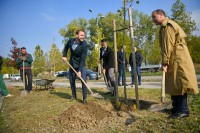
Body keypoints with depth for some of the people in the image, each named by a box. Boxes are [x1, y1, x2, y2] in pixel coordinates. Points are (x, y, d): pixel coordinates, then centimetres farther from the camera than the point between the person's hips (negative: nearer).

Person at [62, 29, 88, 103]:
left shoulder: (84, 45, -24)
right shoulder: (71, 41, -11)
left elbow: (83, 59, -26)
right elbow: (66, 47, 12)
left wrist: (79, 71, -30)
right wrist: (64, 56, 0)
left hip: (81, 65, -4)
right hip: (72, 64, 4)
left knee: (83, 80, -14)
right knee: (71, 81, 10)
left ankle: (84, 98, 0)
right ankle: (74, 96, 28)